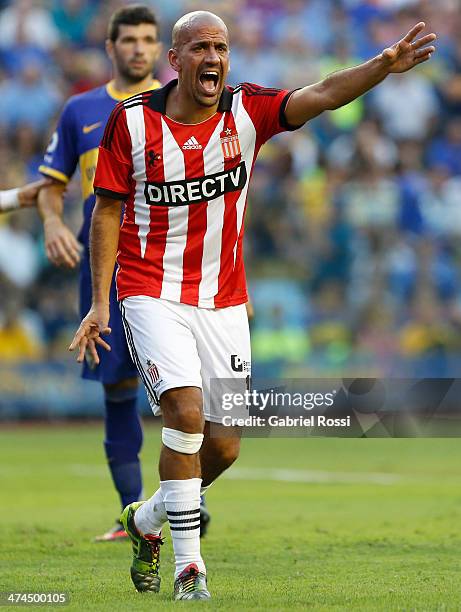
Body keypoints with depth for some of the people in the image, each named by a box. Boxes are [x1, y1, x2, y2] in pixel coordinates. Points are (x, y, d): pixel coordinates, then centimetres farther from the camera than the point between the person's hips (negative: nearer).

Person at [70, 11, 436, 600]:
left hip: (223, 302, 3)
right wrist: (99, 304, -3)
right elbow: (108, 211, 0)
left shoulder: (246, 112, -4)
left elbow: (322, 95, -19)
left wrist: (384, 65, -37)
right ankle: (188, 565, -14)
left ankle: (147, 520, 31)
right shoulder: (132, 121, -7)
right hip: (153, 294, -3)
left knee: (223, 446, 3)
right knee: (186, 410, -22)